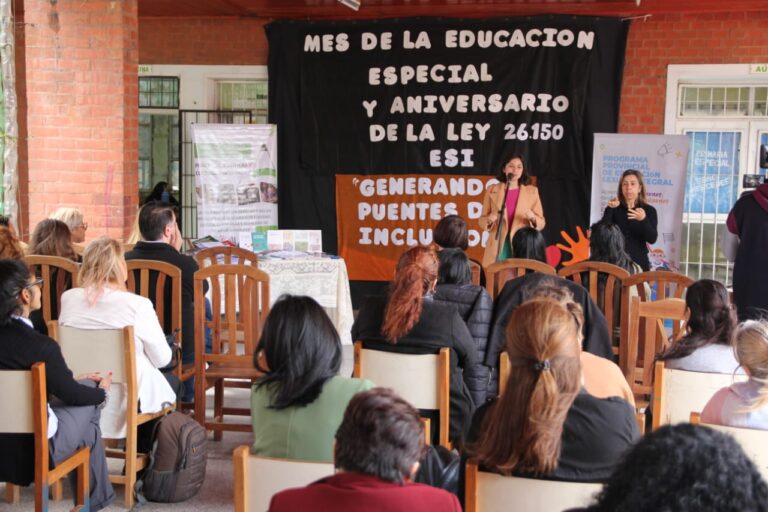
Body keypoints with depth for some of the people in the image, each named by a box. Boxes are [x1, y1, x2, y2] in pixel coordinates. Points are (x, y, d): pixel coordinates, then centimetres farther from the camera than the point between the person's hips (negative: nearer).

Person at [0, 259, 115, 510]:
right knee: (89, 400, 15)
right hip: (33, 450, -6)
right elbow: (72, 395, -6)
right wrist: (102, 391, 14)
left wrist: (75, 381, 20)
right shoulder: (40, 345, -23)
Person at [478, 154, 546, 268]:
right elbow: (482, 220, 9)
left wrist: (533, 218, -14)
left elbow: (541, 223, 7)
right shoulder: (492, 190, 7)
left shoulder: (532, 191, 8)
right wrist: (489, 220, -13)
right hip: (498, 247, 0)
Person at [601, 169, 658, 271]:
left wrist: (643, 220, -25)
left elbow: (652, 239, -8)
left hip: (639, 264, 0)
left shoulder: (649, 210, 4)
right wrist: (610, 209, -21)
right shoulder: (613, 209, 5)